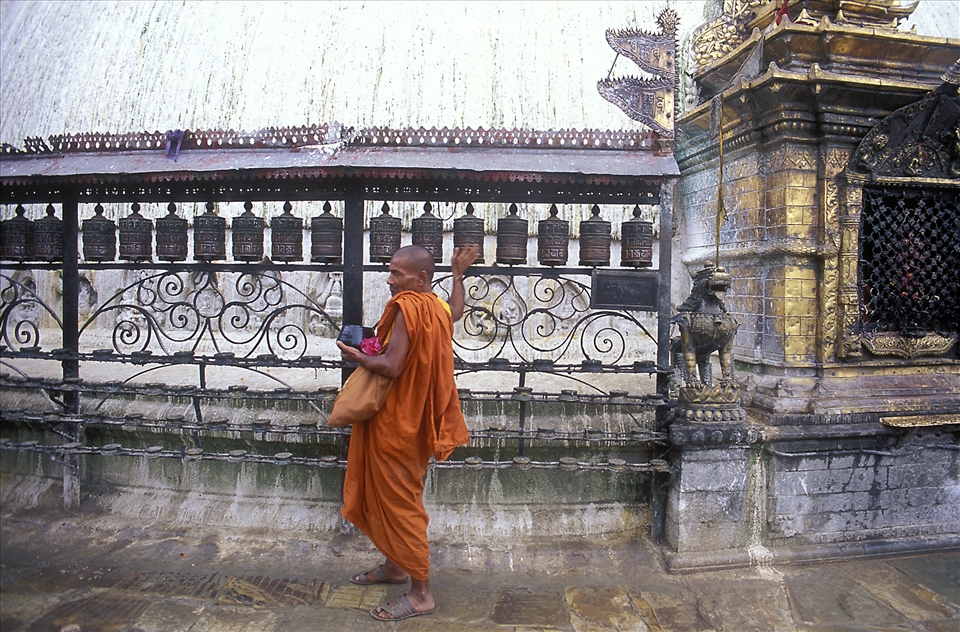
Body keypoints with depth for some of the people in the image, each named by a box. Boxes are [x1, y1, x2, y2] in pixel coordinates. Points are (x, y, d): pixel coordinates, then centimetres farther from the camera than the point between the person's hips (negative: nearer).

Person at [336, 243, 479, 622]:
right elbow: (456, 311, 29)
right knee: (394, 496, 22)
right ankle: (396, 565, 39)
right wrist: (458, 274, 37)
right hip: (415, 419, 10)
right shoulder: (438, 307, 4)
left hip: (395, 423, -10)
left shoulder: (407, 307, -23)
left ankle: (421, 593, 10)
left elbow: (391, 366, -29)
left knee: (398, 501, 0)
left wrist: (357, 357, -11)